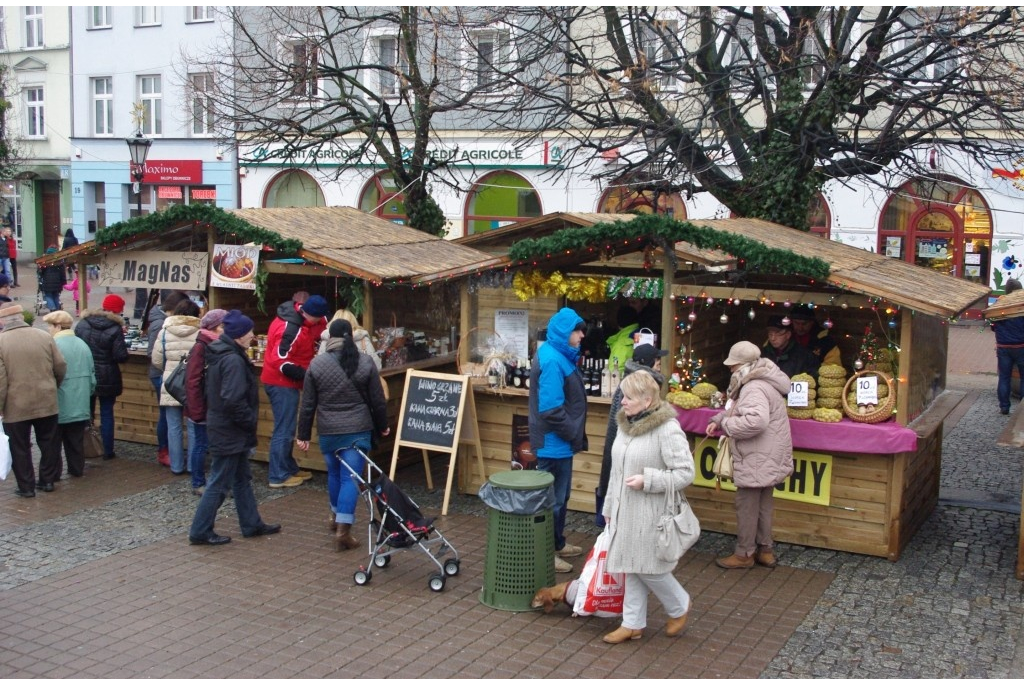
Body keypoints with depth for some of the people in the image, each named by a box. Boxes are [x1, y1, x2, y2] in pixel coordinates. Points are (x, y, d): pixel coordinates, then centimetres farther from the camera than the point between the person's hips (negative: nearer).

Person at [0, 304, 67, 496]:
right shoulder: (44, 336, -2)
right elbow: (60, 367, 1)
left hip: (16, 406, -3)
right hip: (46, 401, 3)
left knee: (20, 447, 8)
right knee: (48, 442, 15)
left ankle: (26, 487, 11)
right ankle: (48, 480, 23)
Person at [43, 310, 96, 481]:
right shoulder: (83, 345, 4)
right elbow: (92, 374, 9)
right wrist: (88, 392, 22)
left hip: (59, 404, -6)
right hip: (80, 404, 6)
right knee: (76, 439, 15)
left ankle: (53, 474, 10)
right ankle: (77, 469, 20)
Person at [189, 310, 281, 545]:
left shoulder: (220, 354, 8)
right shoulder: (233, 361, -23)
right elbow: (233, 400, -29)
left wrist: (248, 420, 15)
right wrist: (251, 421, -16)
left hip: (223, 426, 10)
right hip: (229, 431, -10)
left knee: (242, 479, 19)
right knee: (219, 483, 0)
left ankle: (252, 524, 29)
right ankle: (200, 531, 8)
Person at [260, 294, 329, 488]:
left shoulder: (298, 315, 4)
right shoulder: (291, 329, -25)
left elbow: (321, 326, 14)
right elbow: (281, 362, -26)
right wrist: (307, 375, -21)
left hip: (280, 381, 10)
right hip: (282, 383, -10)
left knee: (286, 428, 18)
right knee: (284, 430, -4)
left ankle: (289, 468, 29)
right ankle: (278, 476, 3)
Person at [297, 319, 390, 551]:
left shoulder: (316, 364, -5)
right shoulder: (366, 363, -6)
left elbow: (308, 405, -1)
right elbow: (377, 401, 0)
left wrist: (303, 435, 7)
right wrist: (382, 426, 15)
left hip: (328, 431, 2)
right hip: (358, 430, -2)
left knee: (334, 473, 21)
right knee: (350, 478, -1)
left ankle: (337, 516, 40)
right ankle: (343, 530, -8)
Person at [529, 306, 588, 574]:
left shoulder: (559, 355, 11)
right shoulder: (552, 360, -23)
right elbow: (551, 409, -27)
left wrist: (574, 434, 14)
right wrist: (575, 434, -17)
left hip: (559, 441, 10)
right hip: (554, 442, -10)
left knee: (560, 496, 21)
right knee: (552, 499, 0)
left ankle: (557, 543, 34)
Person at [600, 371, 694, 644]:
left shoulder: (667, 429, -18)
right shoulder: (625, 424, 7)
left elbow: (685, 473, -18)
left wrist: (647, 480, -24)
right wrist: (609, 507, 18)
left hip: (651, 514, -7)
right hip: (625, 511, 8)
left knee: (649, 568, 1)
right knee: (631, 568, 13)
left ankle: (679, 607, 27)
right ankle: (633, 624, 24)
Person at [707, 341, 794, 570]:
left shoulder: (754, 389, -23)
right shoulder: (759, 382, 12)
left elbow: (755, 421, -38)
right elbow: (738, 409, 23)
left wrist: (726, 424, -23)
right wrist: (718, 421, 6)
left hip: (756, 461, -11)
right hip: (765, 458, 11)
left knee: (747, 505, 1)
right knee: (763, 505, 18)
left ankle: (744, 554, 12)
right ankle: (765, 550, 27)